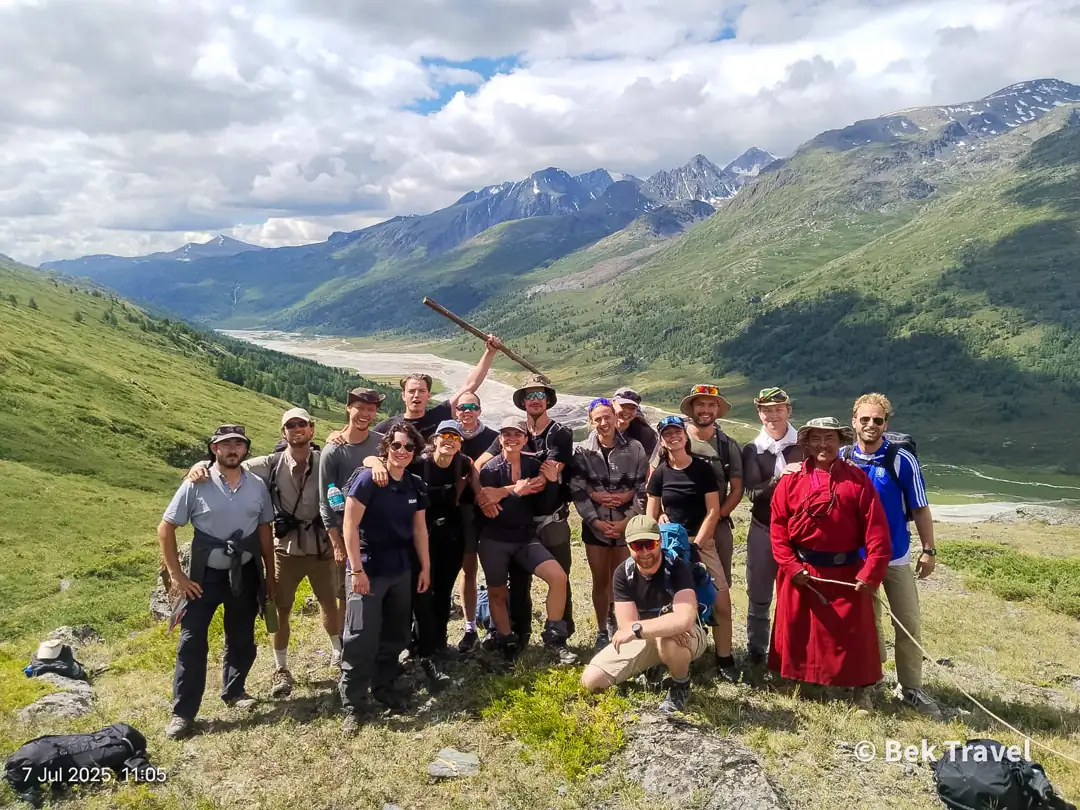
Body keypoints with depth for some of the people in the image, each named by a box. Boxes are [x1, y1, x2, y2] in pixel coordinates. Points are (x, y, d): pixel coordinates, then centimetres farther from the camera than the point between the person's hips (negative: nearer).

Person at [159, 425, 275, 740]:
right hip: (205, 575, -3)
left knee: (242, 639, 15)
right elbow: (165, 529, -7)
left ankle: (233, 690, 36)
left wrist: (270, 575, 6)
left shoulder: (257, 485, -2)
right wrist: (177, 575, -11)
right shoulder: (196, 484, -11)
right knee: (192, 642, -1)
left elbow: (265, 531, 5)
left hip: (245, 574, 3)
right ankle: (182, 712, 11)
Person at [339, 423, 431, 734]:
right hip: (368, 569, -6)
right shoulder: (368, 479, -15)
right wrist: (356, 569, -19)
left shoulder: (416, 485, 4)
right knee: (361, 638, -5)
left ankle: (384, 687, 34)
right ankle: (354, 706, 8)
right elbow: (349, 525, -16)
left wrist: (426, 566, 12)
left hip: (401, 570, 6)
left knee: (396, 635, 15)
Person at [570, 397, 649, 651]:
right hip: (595, 526, 0)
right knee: (600, 582, 8)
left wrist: (627, 521, -11)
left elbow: (644, 489, -3)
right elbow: (577, 491, -6)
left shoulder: (634, 449, -4)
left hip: (626, 525, 0)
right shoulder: (583, 451, -3)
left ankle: (617, 622, 30)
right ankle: (602, 632, 23)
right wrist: (597, 521, -13)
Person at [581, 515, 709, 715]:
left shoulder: (677, 568, -26)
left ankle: (680, 684, -7)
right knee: (591, 680, -9)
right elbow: (627, 625, -21)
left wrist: (637, 629, -38)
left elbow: (685, 619, -41)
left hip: (685, 636, -4)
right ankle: (650, 665, 14)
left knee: (668, 641, -42)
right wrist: (667, 626, -37)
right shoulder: (623, 574, -15)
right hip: (644, 637, 4)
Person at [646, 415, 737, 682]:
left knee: (721, 602, -8)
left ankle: (724, 659, 7)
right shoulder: (660, 473, 3)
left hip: (702, 543, -1)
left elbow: (713, 512, -5)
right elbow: (651, 516, 7)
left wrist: (694, 545, -10)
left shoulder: (703, 468, -3)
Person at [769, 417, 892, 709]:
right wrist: (790, 566, -10)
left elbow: (876, 531, -7)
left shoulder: (858, 479, -3)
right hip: (801, 572, 1)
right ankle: (796, 682, 31)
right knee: (796, 631, 12)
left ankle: (861, 688, 24)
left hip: (846, 572, -1)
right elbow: (778, 528, -1)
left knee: (853, 633, 6)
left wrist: (871, 573, -14)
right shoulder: (791, 481, -1)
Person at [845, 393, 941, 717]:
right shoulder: (842, 459, -4)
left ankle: (911, 688, 18)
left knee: (909, 624, 5)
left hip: (896, 557, -1)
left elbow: (920, 508, -5)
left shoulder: (902, 460, -10)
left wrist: (928, 550, -5)